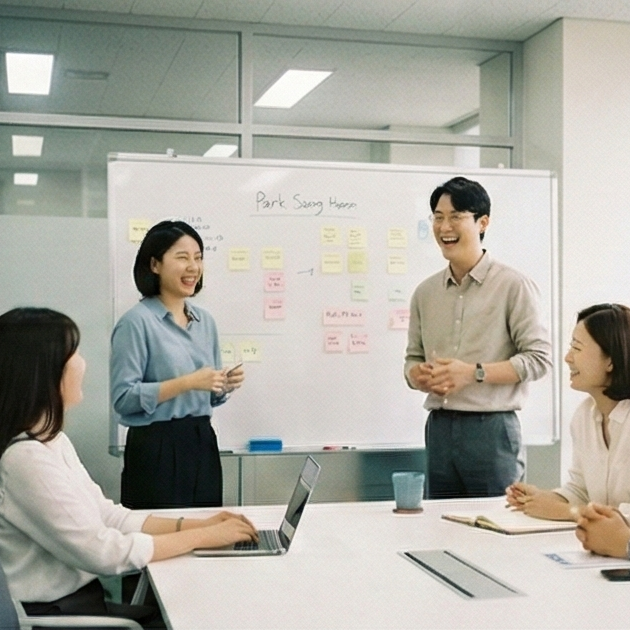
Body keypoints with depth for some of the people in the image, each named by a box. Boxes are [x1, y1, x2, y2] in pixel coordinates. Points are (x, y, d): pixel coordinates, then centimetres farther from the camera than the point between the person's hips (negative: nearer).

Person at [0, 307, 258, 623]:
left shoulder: (52, 441, 7)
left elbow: (106, 516, 8)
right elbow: (103, 553, -21)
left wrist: (196, 524, -1)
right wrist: (203, 537, -13)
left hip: (77, 598, 8)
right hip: (51, 613, -8)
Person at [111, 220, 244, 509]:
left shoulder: (205, 321, 11)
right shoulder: (136, 321, -10)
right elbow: (123, 397, -16)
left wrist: (225, 386, -1)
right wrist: (187, 382, -20)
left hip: (203, 443, 7)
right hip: (156, 448, -6)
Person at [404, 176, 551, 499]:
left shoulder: (513, 285, -4)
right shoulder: (425, 292, 11)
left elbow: (538, 358, -8)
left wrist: (473, 373, -17)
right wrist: (419, 376, -6)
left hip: (491, 428, -5)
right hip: (439, 428, 5)